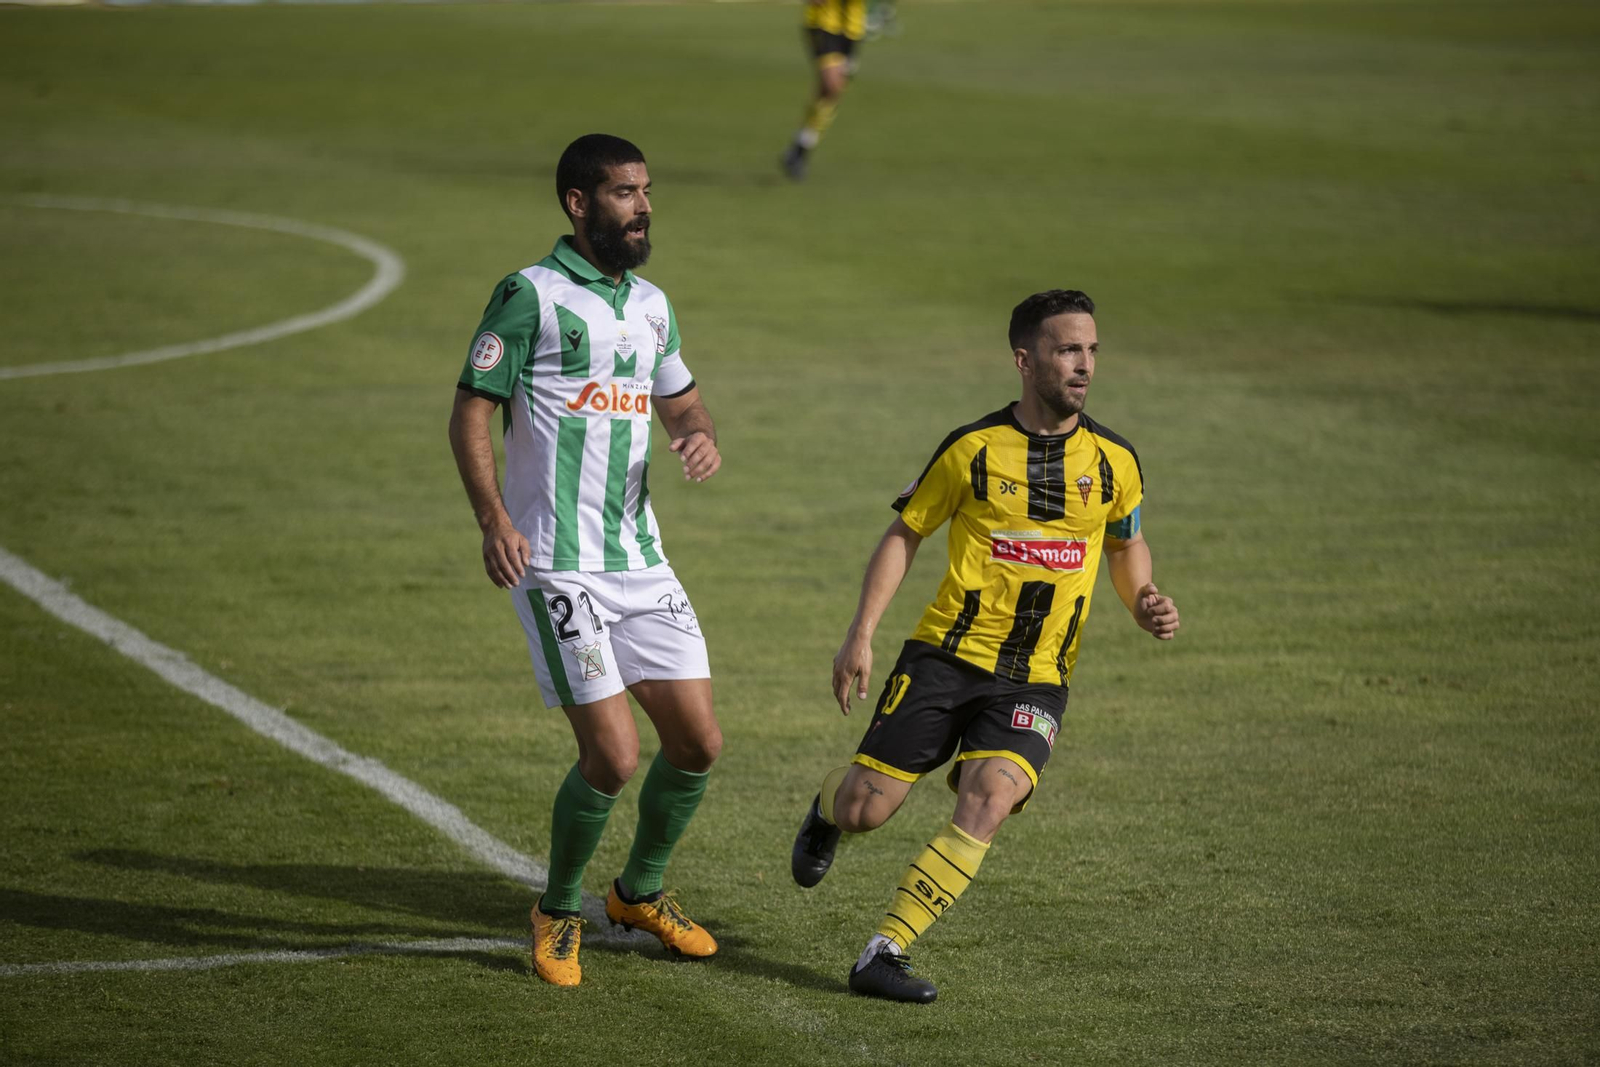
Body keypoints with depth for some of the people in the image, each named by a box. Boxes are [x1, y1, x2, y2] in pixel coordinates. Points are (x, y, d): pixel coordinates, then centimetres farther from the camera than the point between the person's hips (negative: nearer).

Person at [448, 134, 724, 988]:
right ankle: (558, 912, 12)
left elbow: (680, 403, 26)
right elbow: (470, 414, -9)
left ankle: (639, 893, 31)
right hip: (556, 563, -7)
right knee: (614, 756, -12)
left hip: (640, 558, 7)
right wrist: (494, 519, -22)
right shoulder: (531, 294, -7)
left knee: (698, 741, 6)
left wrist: (702, 438, 1)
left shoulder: (650, 305, 14)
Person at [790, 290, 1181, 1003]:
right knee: (866, 809, -5)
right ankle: (829, 807, 36)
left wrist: (1144, 603, 1)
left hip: (1036, 678, 1)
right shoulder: (972, 449, -3)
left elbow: (1127, 543, 22)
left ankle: (884, 953, -20)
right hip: (946, 655, -1)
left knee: (991, 797, -25)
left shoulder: (1115, 461, 3)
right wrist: (861, 635, -3)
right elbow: (905, 534, 6)